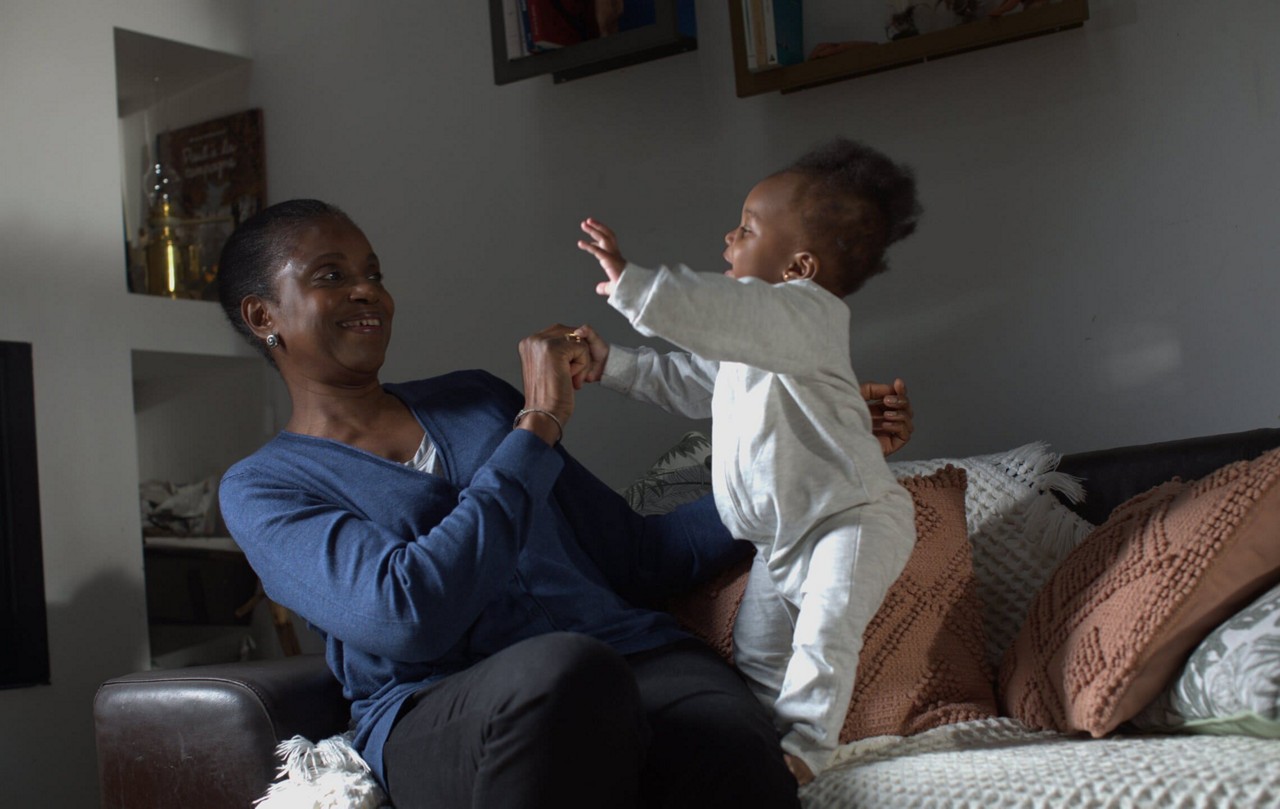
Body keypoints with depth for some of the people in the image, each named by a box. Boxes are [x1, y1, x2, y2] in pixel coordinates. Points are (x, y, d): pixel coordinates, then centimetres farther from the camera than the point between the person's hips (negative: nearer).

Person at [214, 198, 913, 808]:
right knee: (563, 667, -40)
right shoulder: (260, 489, 10)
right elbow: (406, 615, -11)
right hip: (438, 712, -2)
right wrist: (539, 426, -4)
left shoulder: (476, 399, 26)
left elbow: (637, 556, 26)